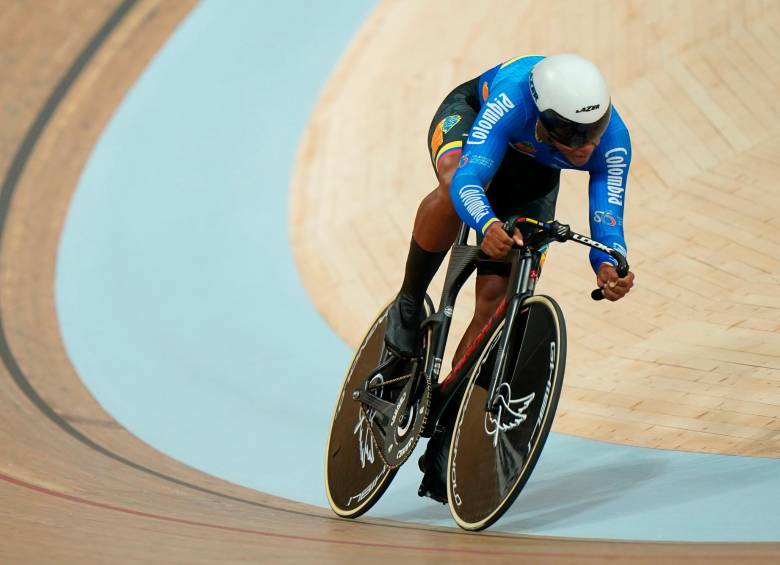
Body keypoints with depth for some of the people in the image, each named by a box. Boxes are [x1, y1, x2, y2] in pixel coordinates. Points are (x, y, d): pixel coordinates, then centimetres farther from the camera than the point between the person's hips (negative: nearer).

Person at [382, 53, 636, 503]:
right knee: (456, 186, -42)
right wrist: (487, 226, -73)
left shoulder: (613, 143, -35)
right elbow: (468, 180, -52)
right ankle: (410, 302, -19)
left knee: (498, 298, -8)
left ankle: (445, 431, 3)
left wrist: (609, 268, -59)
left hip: (532, 175, 3)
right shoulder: (512, 101, -44)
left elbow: (607, 222, -37)